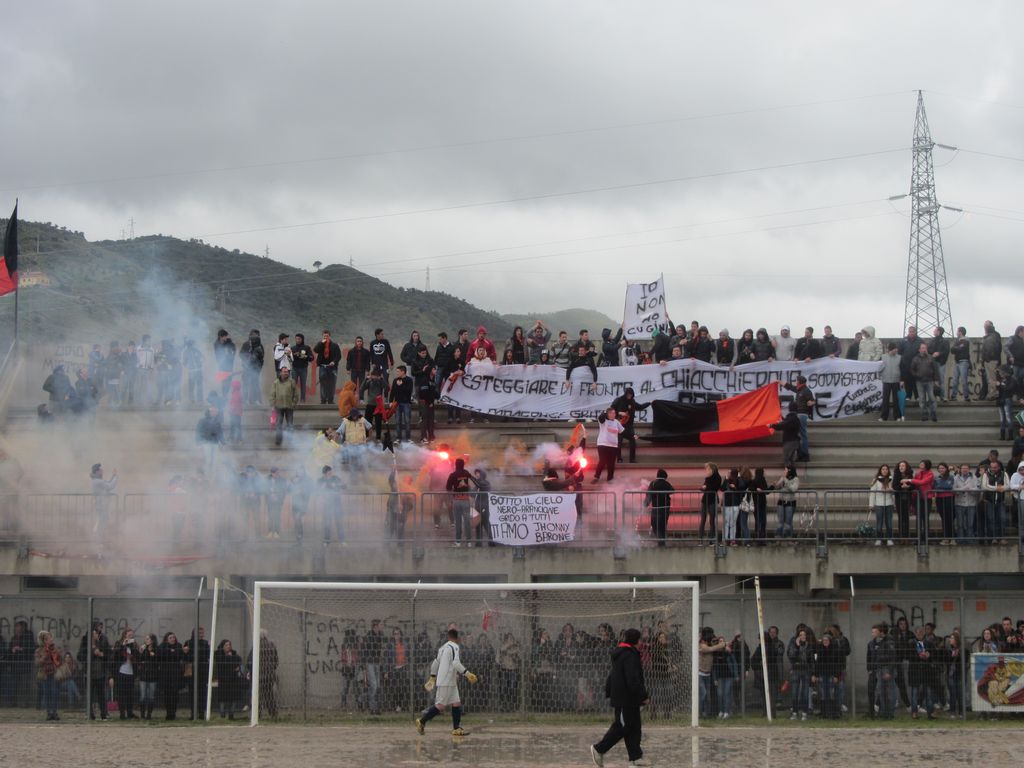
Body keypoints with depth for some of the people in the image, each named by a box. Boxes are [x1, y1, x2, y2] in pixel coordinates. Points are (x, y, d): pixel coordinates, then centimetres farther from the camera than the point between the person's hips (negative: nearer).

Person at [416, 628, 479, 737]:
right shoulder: (454, 647, -11)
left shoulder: (443, 647, 17)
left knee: (456, 703, 7)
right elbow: (456, 663, -22)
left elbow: (435, 663, 23)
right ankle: (422, 721, 0)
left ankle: (456, 728, 6)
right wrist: (467, 673, -23)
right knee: (440, 706, -7)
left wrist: (433, 677, 30)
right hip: (446, 682, -10)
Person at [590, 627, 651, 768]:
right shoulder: (630, 655, -18)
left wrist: (608, 693, 25)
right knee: (621, 727, -5)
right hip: (625, 699, -10)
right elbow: (633, 680, -23)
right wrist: (644, 696, -18)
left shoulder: (620, 654, 14)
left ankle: (635, 756, 10)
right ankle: (599, 749, 1)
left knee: (634, 727, 10)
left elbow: (611, 676, 20)